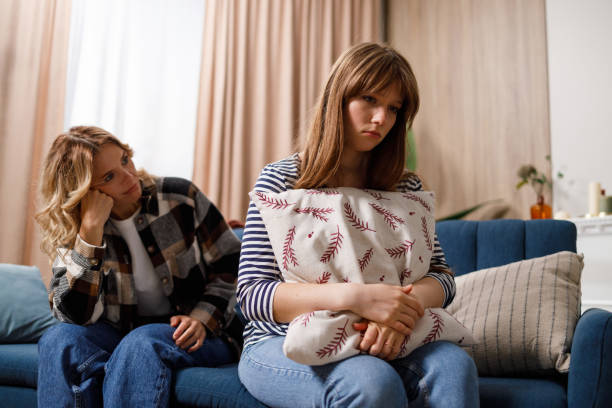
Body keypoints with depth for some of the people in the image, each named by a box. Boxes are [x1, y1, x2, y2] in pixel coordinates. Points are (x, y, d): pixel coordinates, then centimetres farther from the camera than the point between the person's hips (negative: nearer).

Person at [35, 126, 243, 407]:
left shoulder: (180, 198, -7)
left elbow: (231, 265, 0)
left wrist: (203, 318, -16)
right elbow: (77, 316, -18)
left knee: (142, 343, -34)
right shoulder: (71, 232, -4)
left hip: (193, 336, -2)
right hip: (119, 333, 2)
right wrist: (91, 229, -23)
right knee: (59, 339, -26)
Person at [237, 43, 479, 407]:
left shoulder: (406, 188, 7)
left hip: (372, 346, 4)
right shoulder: (280, 181, -5)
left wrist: (404, 307, -24)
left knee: (453, 364, -27)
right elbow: (252, 295, -13)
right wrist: (353, 297, -28)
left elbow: (442, 277, 2)